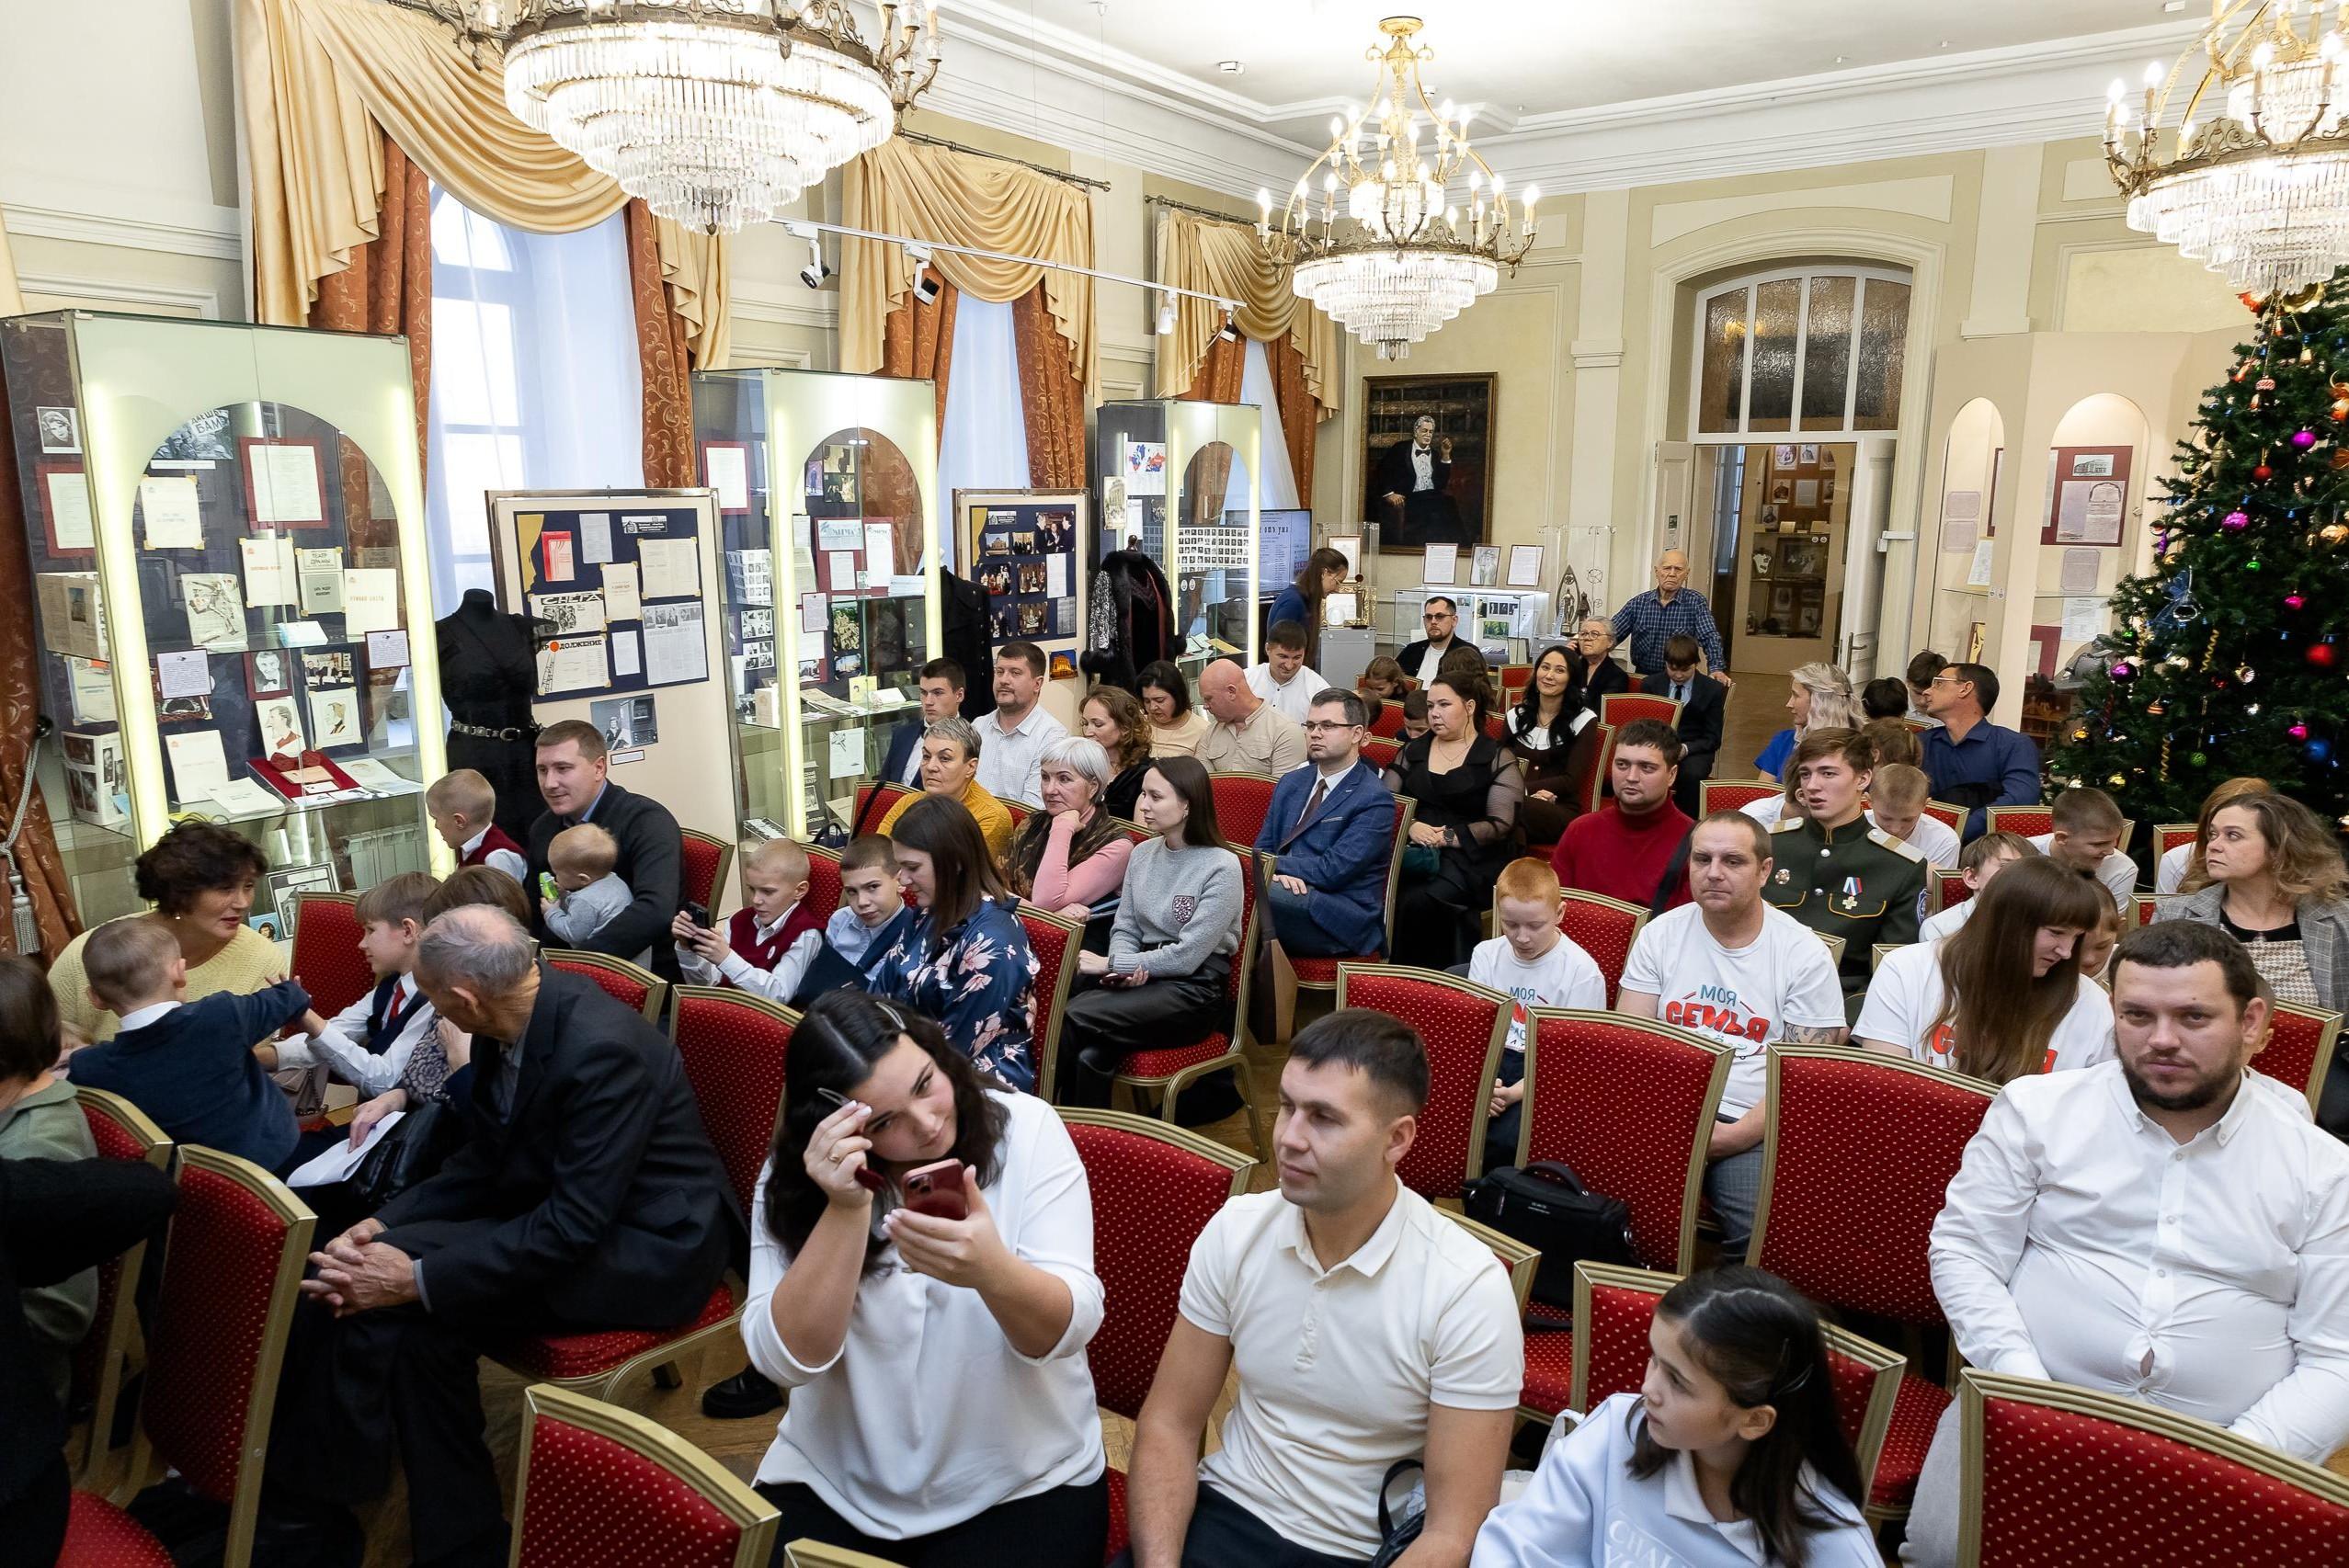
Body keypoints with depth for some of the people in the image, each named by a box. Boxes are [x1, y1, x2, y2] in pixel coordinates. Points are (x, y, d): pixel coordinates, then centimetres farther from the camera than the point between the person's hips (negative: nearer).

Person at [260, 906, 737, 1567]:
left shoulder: (601, 1048, -28)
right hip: (563, 1207, 8)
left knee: (403, 1300, -19)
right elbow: (484, 1161, 8)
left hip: (648, 1247, -8)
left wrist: (420, 1277, -24)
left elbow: (574, 1227, -26)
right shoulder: (514, 1021, -2)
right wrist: (384, 1223, -6)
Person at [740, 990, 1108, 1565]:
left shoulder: (1025, 1127, -12)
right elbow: (789, 1358, -14)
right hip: (834, 1486, 1)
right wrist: (846, 1210, -26)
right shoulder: (794, 1175, -6)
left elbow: (1070, 1329, -17)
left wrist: (992, 1271, -37)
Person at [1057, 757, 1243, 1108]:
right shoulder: (1142, 853, 9)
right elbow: (1125, 928, 11)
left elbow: (1187, 956, -15)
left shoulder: (1221, 866, -12)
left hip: (1196, 989, -5)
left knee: (1074, 1017, -25)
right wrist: (1127, 967, -12)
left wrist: (1111, 964, -13)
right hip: (1142, 974, 6)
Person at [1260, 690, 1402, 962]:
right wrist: (1276, 873, -11)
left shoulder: (1375, 800, -5)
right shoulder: (1290, 782, 18)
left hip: (1344, 922, -6)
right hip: (1287, 901, 6)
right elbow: (1262, 848, 13)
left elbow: (1332, 870, -13)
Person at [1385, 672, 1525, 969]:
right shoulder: (1413, 750, 19)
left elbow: (1500, 825, -4)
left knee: (1419, 901, -33)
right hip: (1415, 851, 4)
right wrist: (1411, 826, -8)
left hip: (1472, 858, -3)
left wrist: (1447, 837, -12)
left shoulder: (1497, 758, 4)